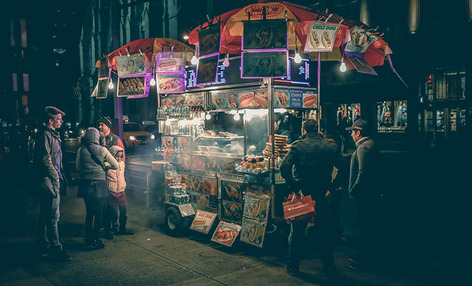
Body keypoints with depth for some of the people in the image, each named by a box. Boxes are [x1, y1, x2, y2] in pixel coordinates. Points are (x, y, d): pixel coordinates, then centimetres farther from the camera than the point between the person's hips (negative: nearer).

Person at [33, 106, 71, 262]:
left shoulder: (53, 135, 18)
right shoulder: (45, 134, -13)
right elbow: (45, 159, -20)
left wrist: (59, 176, 16)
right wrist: (55, 176, -13)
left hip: (53, 181, 10)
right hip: (49, 181, -10)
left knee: (45, 216, 16)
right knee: (53, 216, -6)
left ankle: (44, 246, 27)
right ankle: (57, 250, 0)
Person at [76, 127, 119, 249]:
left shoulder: (81, 150, 0)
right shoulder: (102, 150, -5)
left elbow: (78, 167, 12)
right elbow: (116, 165, 2)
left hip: (86, 184, 3)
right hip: (99, 184, -3)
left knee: (89, 212, 15)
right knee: (99, 213, 6)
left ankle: (88, 238, 23)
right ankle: (94, 239, 6)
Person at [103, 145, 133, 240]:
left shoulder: (122, 164, 10)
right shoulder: (106, 164, -11)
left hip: (121, 192, 6)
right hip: (111, 193, -6)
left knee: (123, 211, 12)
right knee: (110, 212, 1)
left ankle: (122, 229, 29)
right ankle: (107, 231, 16)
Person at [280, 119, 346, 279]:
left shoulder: (297, 146, -7)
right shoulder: (330, 147, 2)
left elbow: (284, 167, -19)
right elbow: (342, 169, 0)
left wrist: (293, 187, -13)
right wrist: (332, 186, 5)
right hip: (321, 197, 2)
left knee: (296, 232, 13)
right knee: (325, 233, 12)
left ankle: (293, 266, 22)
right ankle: (330, 269, 19)